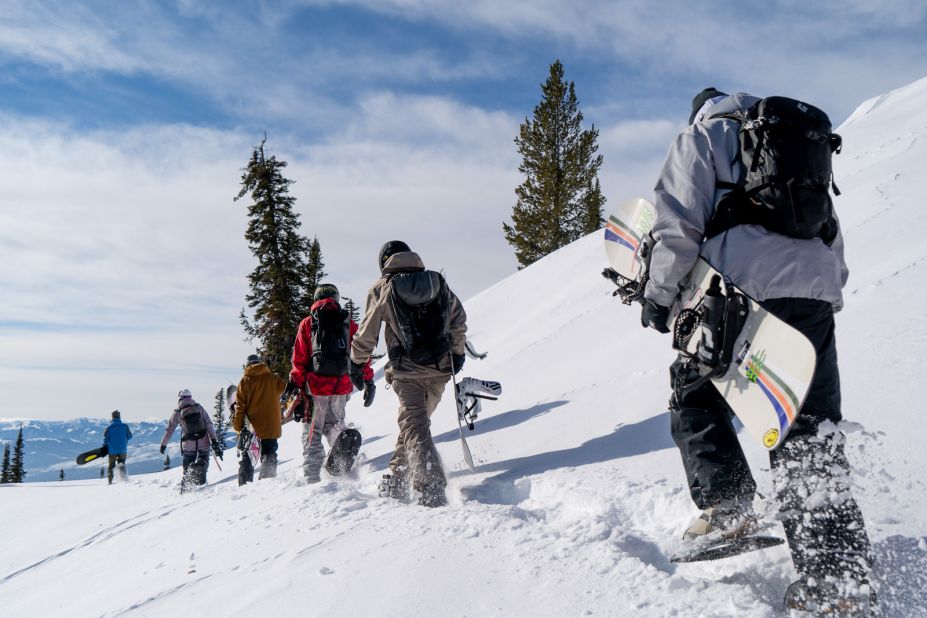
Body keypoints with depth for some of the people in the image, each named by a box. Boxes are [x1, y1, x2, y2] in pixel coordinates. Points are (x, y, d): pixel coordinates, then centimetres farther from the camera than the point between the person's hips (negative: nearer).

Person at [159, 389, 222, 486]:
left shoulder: (177, 412, 1)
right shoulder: (198, 407, 1)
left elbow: (169, 430, 8)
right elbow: (209, 424, -2)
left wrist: (163, 444, 21)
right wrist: (214, 441, -1)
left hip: (188, 444, 0)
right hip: (203, 442, 0)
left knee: (188, 467, 18)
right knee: (204, 460, 17)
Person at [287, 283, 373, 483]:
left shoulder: (307, 323, 4)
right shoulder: (349, 323, 10)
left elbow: (299, 358, -1)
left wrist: (294, 382, 2)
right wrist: (368, 381, 6)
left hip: (316, 385, -2)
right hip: (342, 385, 2)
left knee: (312, 431, 8)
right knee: (333, 422, 20)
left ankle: (312, 477, 0)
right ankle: (344, 436, -14)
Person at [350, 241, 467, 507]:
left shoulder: (383, 288, 1)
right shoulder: (437, 282, 11)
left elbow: (366, 333, 4)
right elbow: (459, 318, 16)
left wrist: (357, 363, 18)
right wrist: (457, 352, 28)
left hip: (407, 370, -4)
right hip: (441, 368, 5)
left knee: (414, 426, -7)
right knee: (415, 421, 20)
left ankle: (432, 489, -21)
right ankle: (398, 479, 25)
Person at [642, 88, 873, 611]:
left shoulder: (704, 134, 14)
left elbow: (679, 220, -1)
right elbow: (833, 235, 29)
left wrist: (659, 294, 3)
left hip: (743, 288, -5)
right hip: (815, 291, 5)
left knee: (696, 399, 15)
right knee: (811, 435, 3)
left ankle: (727, 509, 6)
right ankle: (839, 578, -3)